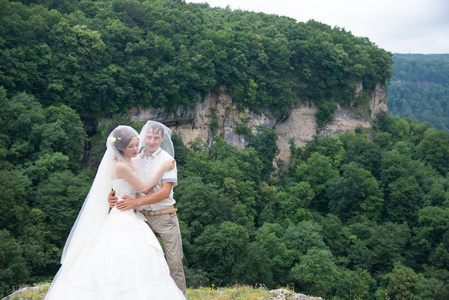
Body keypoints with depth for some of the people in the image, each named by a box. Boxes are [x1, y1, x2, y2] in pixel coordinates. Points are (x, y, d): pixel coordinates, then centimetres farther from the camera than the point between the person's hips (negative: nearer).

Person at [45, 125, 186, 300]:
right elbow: (144, 188, -12)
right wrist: (162, 168, -7)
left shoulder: (125, 163, 10)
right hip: (124, 221, -9)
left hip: (129, 218, 9)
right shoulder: (121, 166, -17)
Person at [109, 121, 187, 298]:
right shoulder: (134, 160, 8)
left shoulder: (167, 160, -5)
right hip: (142, 217, 4)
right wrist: (113, 195, -5)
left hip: (165, 216, -3)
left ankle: (180, 295, 11)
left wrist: (136, 202, -20)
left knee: (174, 261, -1)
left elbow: (165, 191, -14)